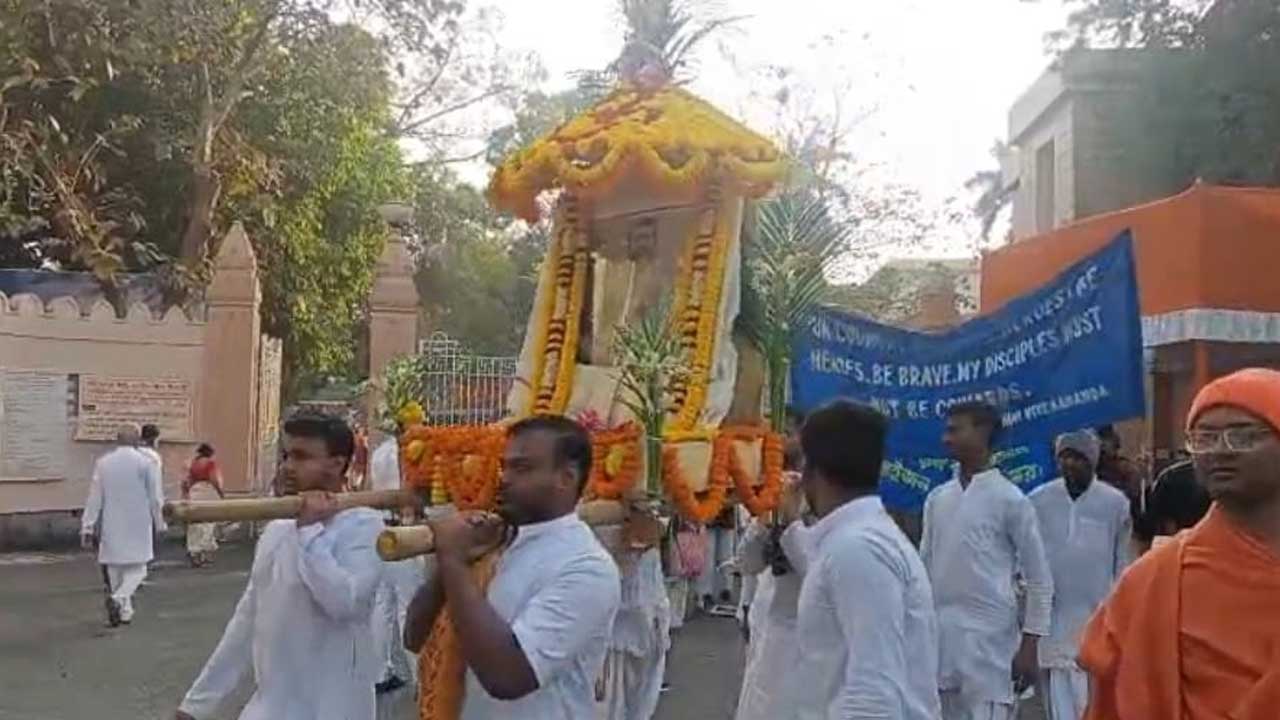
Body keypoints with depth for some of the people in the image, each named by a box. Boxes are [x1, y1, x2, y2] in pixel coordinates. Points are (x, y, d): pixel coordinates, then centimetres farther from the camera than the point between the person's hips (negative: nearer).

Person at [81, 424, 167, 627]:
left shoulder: (102, 463, 1)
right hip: (138, 526, -3)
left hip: (111, 527, 3)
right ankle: (118, 599, -20)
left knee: (115, 569, 15)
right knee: (137, 568, 4)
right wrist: (160, 524, 9)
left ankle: (124, 610, 19)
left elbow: (94, 497, 2)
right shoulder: (146, 463, -7)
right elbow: (155, 498, -4)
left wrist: (88, 526, 7)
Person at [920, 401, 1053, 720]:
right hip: (939, 637, 5)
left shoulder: (1010, 499, -6)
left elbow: (1039, 578, -3)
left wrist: (1030, 643, -7)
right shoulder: (937, 499, 8)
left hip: (989, 639, -5)